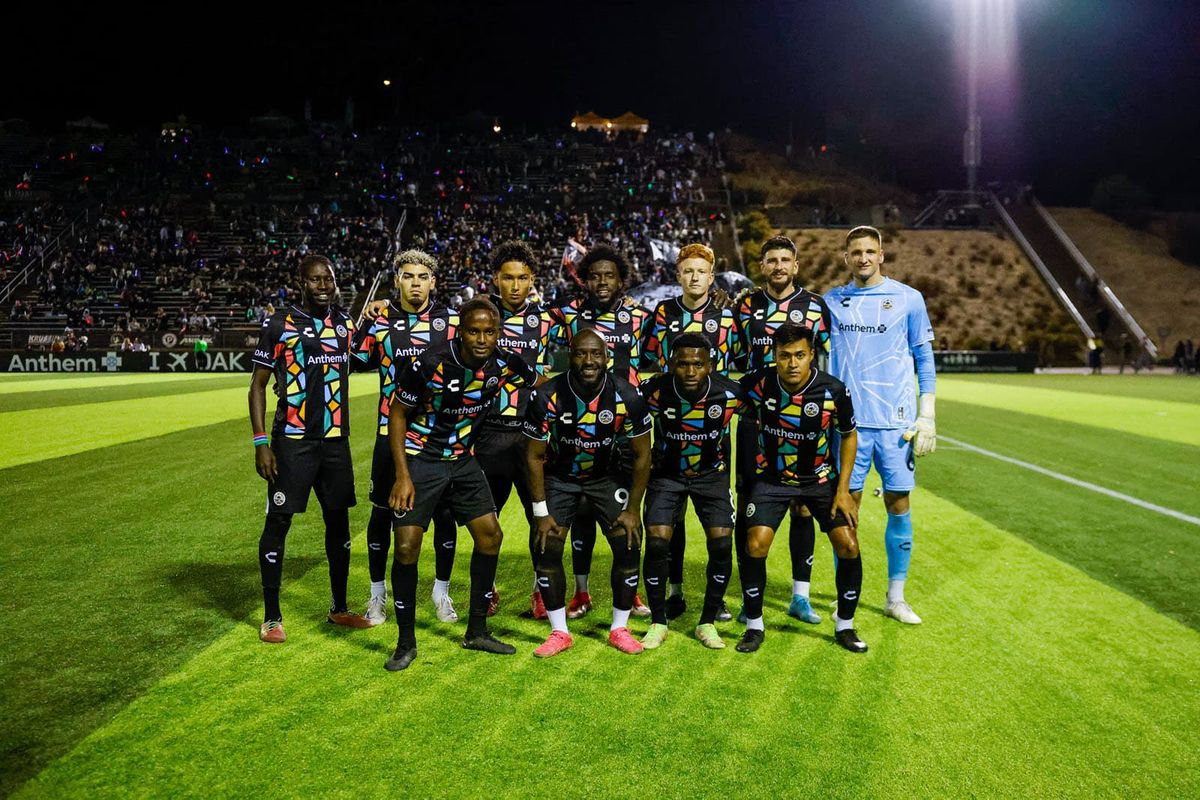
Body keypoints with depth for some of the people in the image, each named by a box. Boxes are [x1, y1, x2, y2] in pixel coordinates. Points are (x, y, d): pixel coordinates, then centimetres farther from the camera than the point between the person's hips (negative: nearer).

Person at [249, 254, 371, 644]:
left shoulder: (345, 322, 9)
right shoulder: (279, 324, -4)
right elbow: (258, 384, -3)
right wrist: (260, 442, -9)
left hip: (336, 439, 5)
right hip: (292, 440, -5)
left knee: (338, 521, 11)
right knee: (278, 522, 0)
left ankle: (339, 608, 25)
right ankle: (271, 617, 13)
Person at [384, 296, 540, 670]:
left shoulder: (504, 364, -11)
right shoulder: (431, 364, -23)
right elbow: (397, 414, -12)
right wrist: (402, 475, -17)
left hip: (463, 460, 5)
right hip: (420, 459, -5)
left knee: (490, 535, 4)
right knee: (406, 546, -11)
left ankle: (477, 631, 20)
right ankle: (406, 643, 7)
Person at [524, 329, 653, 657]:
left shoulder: (627, 397, -23)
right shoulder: (547, 397, -25)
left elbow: (642, 455, -11)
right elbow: (534, 456, -13)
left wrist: (633, 509, -10)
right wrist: (541, 512, -13)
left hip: (608, 475, 1)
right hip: (560, 477, 0)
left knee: (628, 547, -9)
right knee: (548, 550, -8)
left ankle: (619, 628, 10)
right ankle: (559, 632, 8)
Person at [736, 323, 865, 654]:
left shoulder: (834, 390, -18)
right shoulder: (758, 383, -18)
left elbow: (849, 435, -1)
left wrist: (843, 489, -6)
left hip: (821, 478, 1)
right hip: (772, 477, 0)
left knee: (848, 546, -10)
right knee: (755, 545, -16)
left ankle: (844, 626, 13)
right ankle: (754, 625, 5)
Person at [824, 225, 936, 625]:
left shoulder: (908, 299, 3)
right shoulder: (831, 301, 7)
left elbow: (924, 357, 6)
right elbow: (818, 356, 14)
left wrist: (927, 415, 0)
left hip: (896, 420, -1)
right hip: (848, 419, 1)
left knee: (898, 503, 3)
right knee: (847, 503, 3)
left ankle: (896, 597, 16)